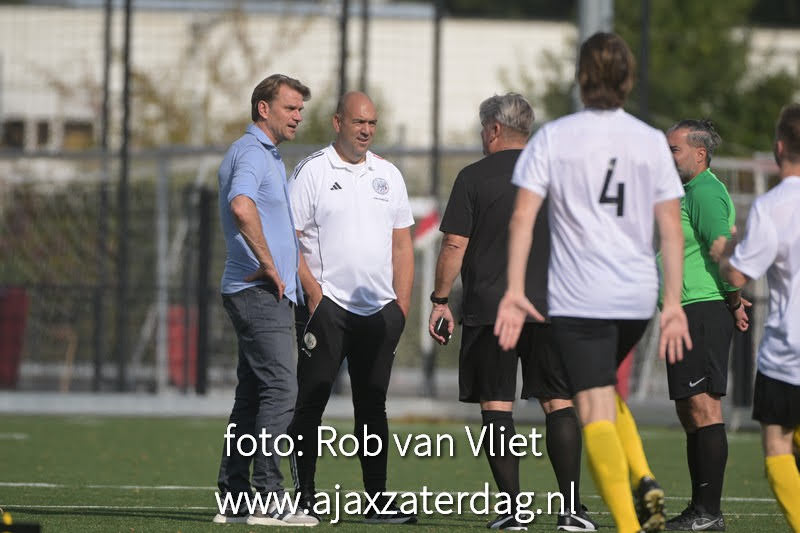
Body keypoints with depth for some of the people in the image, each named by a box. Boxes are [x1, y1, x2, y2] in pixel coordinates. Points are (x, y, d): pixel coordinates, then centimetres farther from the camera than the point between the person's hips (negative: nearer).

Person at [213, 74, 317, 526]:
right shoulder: (251, 153, -12)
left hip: (270, 292, 11)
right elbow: (241, 207, -32)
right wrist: (269, 266, -24)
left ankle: (235, 497, 13)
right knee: (281, 389, -15)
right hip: (260, 292, -11)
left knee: (253, 395, 11)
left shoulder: (270, 157, 22)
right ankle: (267, 499, -18)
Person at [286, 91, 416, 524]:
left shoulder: (388, 175, 14)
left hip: (379, 309, 5)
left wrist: (402, 301, 8)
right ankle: (303, 497, -1)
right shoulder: (311, 172, -2)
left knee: (373, 405, 7)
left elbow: (402, 243, 16)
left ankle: (377, 501, 9)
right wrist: (314, 292, -13)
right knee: (310, 403, -4)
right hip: (327, 305, -5)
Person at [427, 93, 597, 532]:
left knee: (495, 404, 1)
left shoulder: (474, 178, -1)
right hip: (551, 309, 3)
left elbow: (454, 245, -5)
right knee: (559, 402, 4)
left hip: (489, 310, -3)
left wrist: (440, 300, 3)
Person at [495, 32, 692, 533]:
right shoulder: (652, 141, 5)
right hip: (638, 296, 4)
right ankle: (646, 484, 5)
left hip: (578, 299, -4)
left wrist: (515, 291, -9)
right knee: (605, 390, 25)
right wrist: (674, 304, 4)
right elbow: (672, 228, 2)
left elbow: (523, 216, -8)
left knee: (596, 411, -4)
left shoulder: (553, 137, -2)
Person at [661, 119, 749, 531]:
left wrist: (734, 301, -13)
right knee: (688, 411, 11)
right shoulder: (689, 192, 21)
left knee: (703, 406, -12)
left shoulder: (705, 192, -12)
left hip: (704, 311, -11)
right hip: (688, 313, 11)